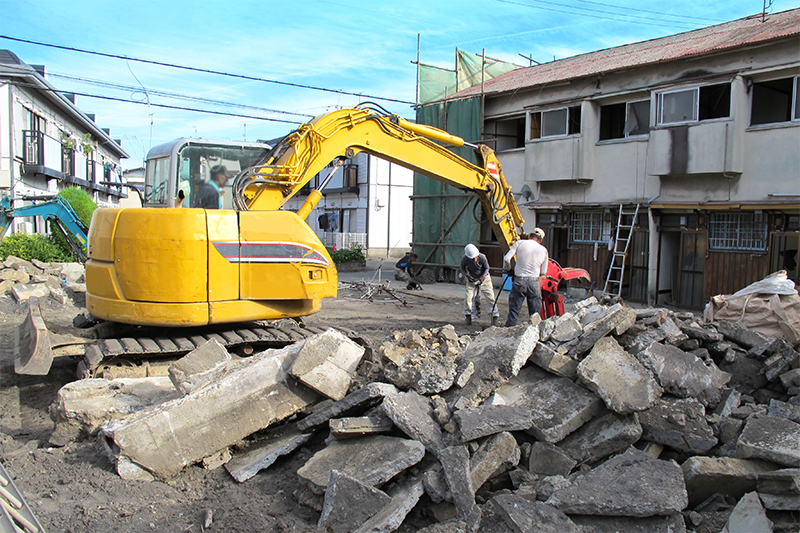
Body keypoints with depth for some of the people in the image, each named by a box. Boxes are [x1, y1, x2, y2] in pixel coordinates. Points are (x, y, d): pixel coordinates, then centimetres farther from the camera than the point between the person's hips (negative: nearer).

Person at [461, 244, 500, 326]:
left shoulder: (482, 257, -27)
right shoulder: (464, 259, -24)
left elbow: (486, 268, -9)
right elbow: (462, 268, -4)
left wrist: (482, 278, -20)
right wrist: (467, 276, -20)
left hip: (483, 278, -1)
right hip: (472, 279, 1)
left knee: (490, 297, -7)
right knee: (468, 297, -9)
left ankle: (495, 316, 3)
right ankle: (468, 316, 10)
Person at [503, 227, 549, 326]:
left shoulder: (519, 243, -1)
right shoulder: (544, 250, 5)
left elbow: (506, 259, -6)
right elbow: (543, 272, 8)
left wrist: (507, 268, 14)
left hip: (519, 281, -1)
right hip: (534, 282, 1)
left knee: (514, 309, 7)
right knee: (535, 312, 10)